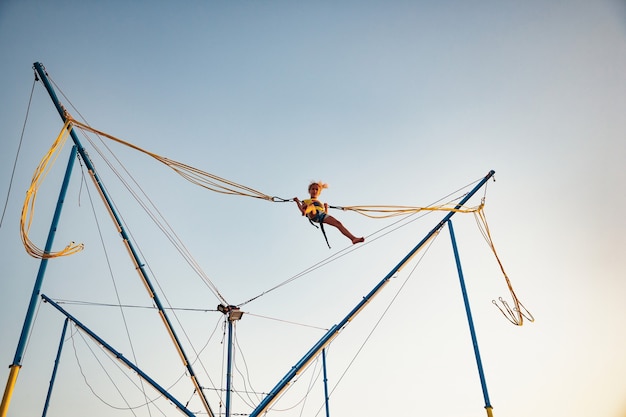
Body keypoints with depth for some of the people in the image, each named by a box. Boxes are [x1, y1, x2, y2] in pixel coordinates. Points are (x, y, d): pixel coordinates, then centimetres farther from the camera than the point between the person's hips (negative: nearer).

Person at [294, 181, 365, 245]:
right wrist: (298, 202, 9)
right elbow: (302, 210, 11)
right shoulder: (306, 201, 33)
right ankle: (306, 211, -78)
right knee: (312, 205, -38)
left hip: (322, 214, 3)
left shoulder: (320, 203, 43)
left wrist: (326, 207, 24)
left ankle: (353, 238, -38)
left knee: (338, 223, -22)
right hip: (313, 215, -3)